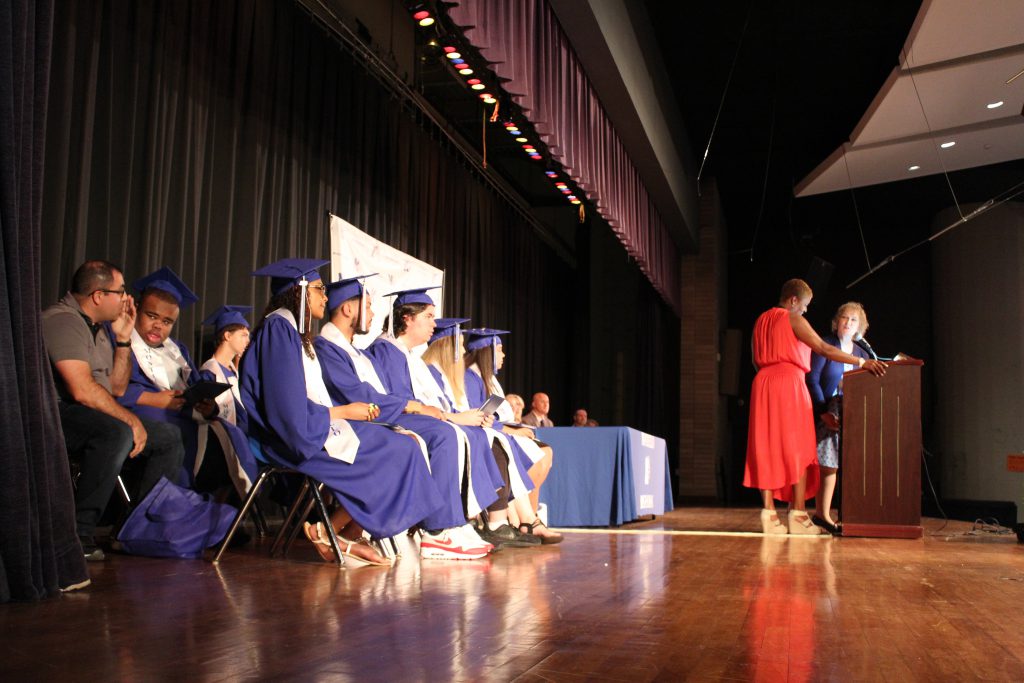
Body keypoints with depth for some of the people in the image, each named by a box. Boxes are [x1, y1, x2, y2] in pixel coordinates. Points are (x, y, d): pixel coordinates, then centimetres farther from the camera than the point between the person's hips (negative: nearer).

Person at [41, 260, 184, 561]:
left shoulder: (99, 327, 17)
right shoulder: (63, 320, -14)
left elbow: (117, 388, 17)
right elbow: (82, 390, -25)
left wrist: (123, 339, 10)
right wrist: (131, 420, -18)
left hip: (90, 414, 10)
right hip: (56, 412, -10)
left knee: (169, 438, 4)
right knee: (117, 433, -37)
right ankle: (78, 532, -28)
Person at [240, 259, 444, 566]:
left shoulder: (293, 330, 18)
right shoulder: (277, 329, -14)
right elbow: (292, 412, -22)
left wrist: (347, 409, 3)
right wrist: (344, 411, -11)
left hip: (313, 427, 10)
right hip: (297, 439, -10)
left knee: (404, 446, -2)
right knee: (397, 454, -14)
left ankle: (348, 538, -5)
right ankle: (326, 533, -4)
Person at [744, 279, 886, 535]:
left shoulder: (761, 320, 18)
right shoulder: (793, 319, -4)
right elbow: (824, 349, -12)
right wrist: (862, 362, -13)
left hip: (763, 383, 7)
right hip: (789, 382, -7)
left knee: (767, 447, 3)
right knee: (797, 448, -3)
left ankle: (769, 514, -3)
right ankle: (798, 515, -6)